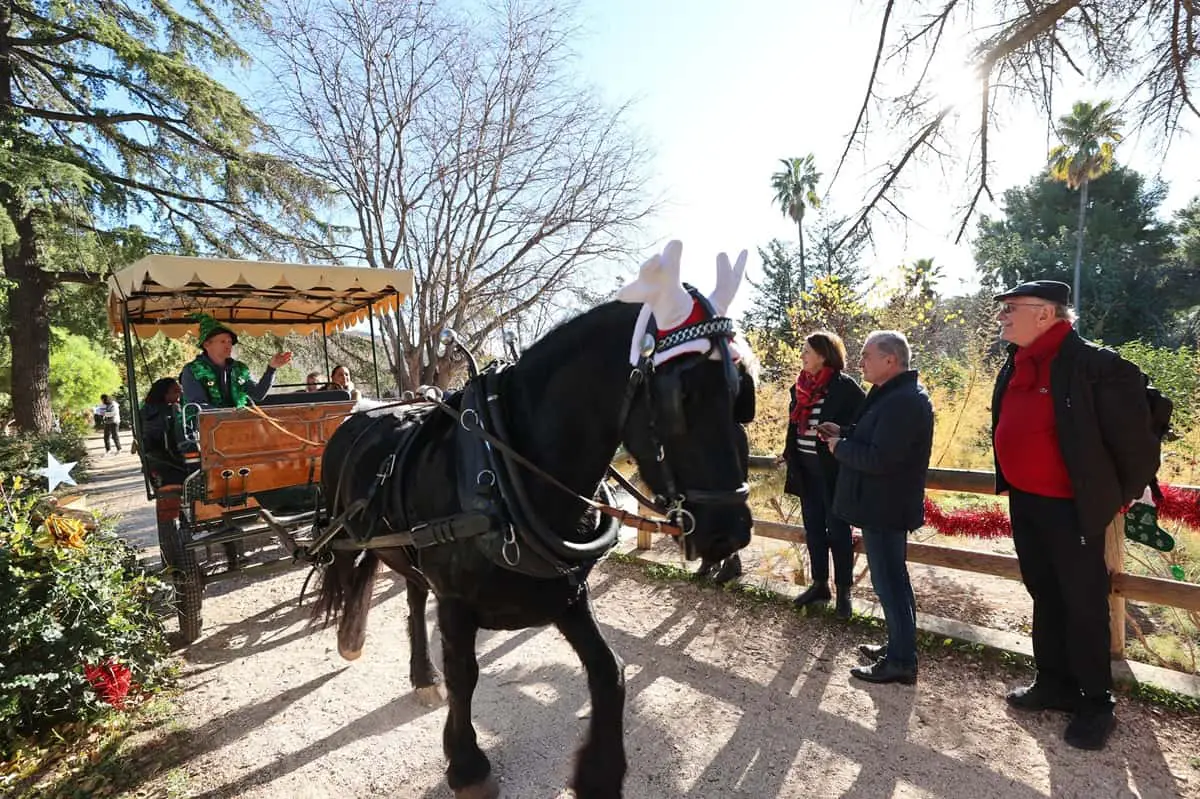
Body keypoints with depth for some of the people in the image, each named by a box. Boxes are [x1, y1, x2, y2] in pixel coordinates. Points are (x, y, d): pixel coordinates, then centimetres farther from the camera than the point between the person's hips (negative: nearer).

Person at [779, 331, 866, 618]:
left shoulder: (845, 386, -12)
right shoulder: (800, 386, 8)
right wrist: (789, 454, 10)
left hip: (833, 470, -6)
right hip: (805, 469, 6)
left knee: (837, 531, 4)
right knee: (813, 528, 14)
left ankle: (844, 591, 18)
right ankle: (819, 585, 27)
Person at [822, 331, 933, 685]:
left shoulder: (903, 401, -24)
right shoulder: (897, 394, 11)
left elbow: (880, 458, -29)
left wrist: (840, 447, -14)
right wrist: (844, 432, 7)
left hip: (885, 507, -11)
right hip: (886, 503, 11)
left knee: (889, 582, -1)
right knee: (893, 578, 19)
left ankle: (902, 661, 11)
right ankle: (899, 646, 33)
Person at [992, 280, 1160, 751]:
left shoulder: (1095, 366, -18)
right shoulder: (1015, 367, 5)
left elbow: (1134, 435, -12)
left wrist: (1123, 495, -2)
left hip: (1071, 508, -7)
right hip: (1023, 502, 8)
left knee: (1084, 605, 6)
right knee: (1044, 595, 18)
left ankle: (1096, 703, 23)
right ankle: (1053, 684, 33)